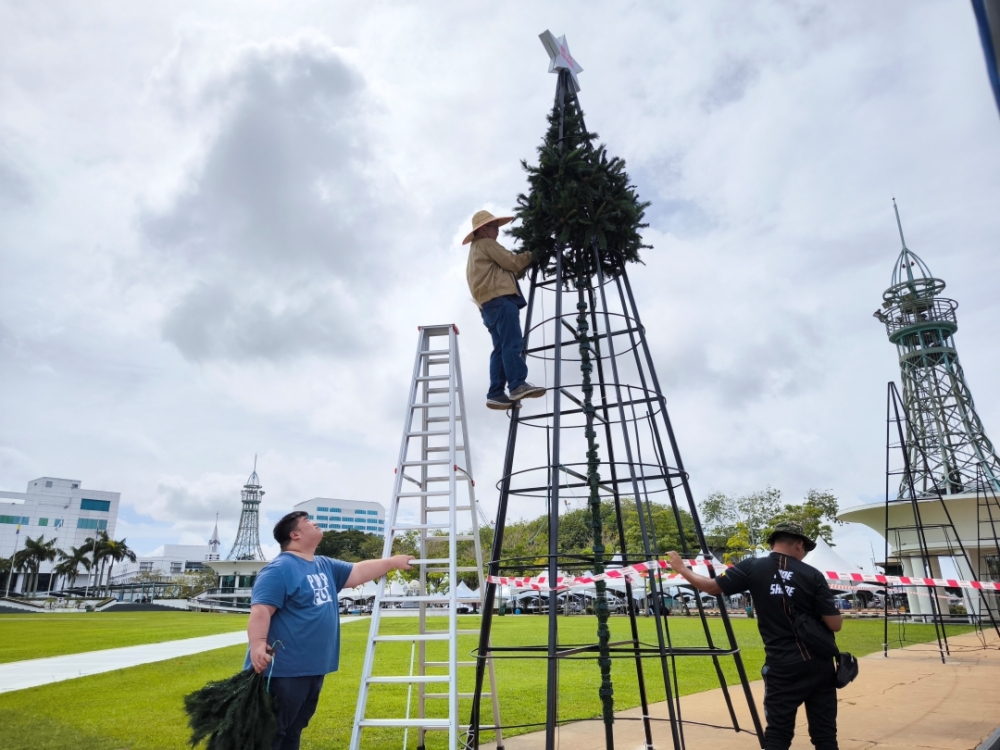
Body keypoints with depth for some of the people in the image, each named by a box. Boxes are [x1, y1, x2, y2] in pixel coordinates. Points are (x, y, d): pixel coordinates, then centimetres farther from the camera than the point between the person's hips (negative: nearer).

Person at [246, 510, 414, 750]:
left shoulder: (325, 566, 13)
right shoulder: (279, 569, -15)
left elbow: (359, 572, 22)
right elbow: (261, 610, -23)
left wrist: (393, 562, 24)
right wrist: (257, 645, -36)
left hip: (313, 669, 9)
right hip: (283, 671, -9)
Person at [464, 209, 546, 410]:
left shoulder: (477, 250, 34)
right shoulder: (487, 244, 5)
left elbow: (507, 271, 28)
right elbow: (512, 262, -3)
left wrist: (525, 265, 17)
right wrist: (532, 255, 11)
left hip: (489, 303, 10)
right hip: (500, 299, -10)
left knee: (501, 348, 2)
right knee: (512, 343, -20)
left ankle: (496, 394, -4)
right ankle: (518, 385, -30)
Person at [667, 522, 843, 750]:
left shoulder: (753, 568, -4)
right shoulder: (813, 575, -5)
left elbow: (713, 587, 1)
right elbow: (835, 625, -7)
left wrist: (682, 569, 15)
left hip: (783, 665, -1)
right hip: (819, 664, 1)